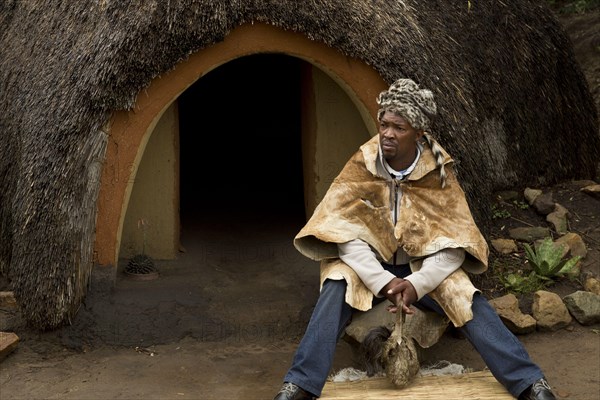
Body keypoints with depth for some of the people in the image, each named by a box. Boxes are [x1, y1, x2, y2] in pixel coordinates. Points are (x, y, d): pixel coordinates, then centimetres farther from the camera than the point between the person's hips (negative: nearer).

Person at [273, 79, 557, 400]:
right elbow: (343, 229, -19)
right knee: (338, 287, -31)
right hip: (369, 266, -1)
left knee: (466, 298, -25)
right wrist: (383, 282, -29)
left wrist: (417, 284, -28)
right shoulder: (362, 166, -11)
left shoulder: (438, 173, -9)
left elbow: (455, 242, -12)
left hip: (422, 267, 1)